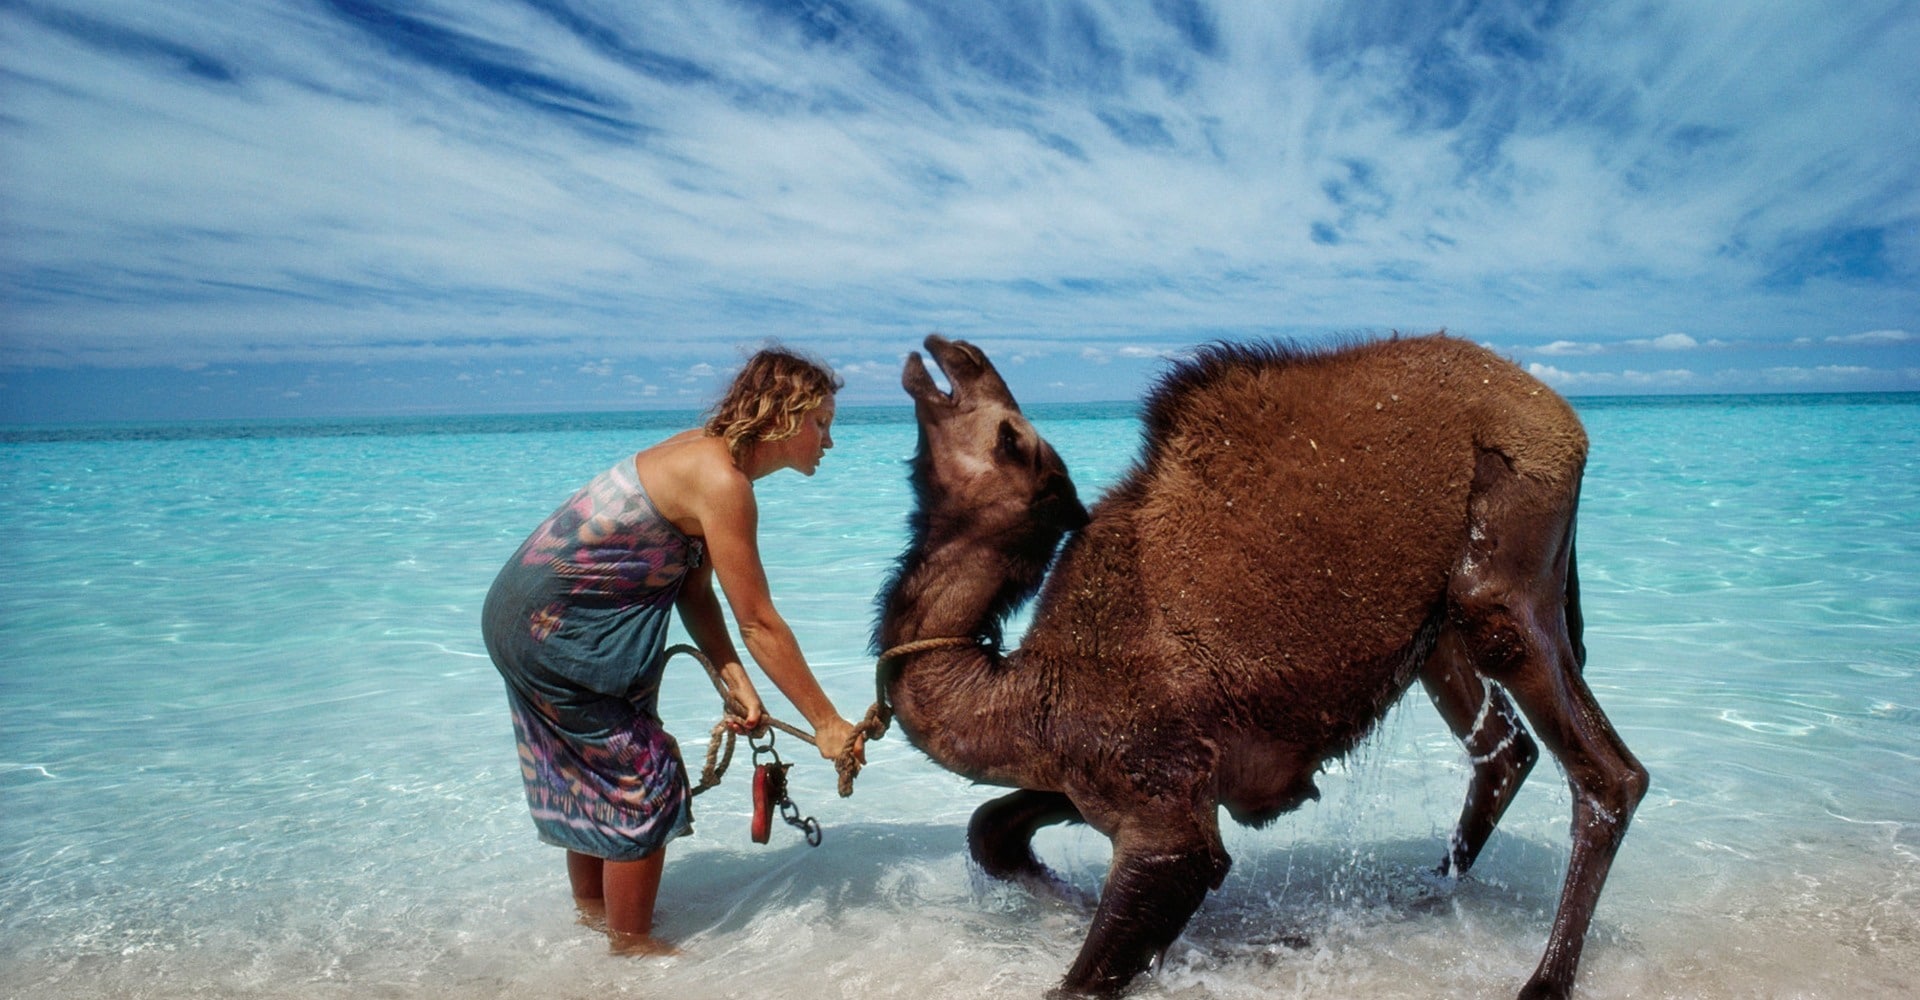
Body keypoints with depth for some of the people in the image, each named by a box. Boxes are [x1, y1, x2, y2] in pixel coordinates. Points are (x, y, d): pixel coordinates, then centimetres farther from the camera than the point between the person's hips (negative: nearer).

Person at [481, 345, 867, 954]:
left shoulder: (705, 454, 4)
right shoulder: (722, 482, -25)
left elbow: (695, 592, 1)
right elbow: (759, 625, -23)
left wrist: (736, 683, -9)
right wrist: (827, 723, -17)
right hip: (556, 630, -10)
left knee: (590, 770, 24)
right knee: (643, 782, -1)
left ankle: (591, 910, 43)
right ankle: (631, 947, 16)